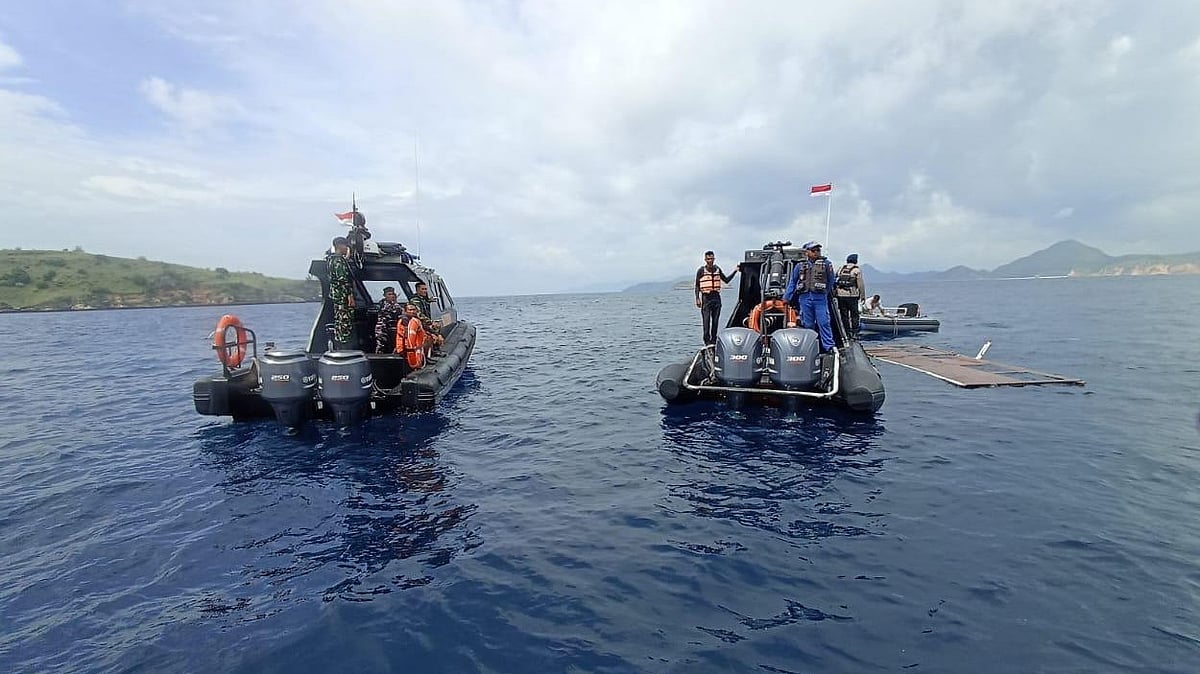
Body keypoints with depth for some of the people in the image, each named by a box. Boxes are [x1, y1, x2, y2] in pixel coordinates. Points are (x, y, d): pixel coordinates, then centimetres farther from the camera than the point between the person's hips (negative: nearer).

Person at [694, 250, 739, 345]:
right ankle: (707, 341, -3)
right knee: (706, 321, -8)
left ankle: (713, 340, 14)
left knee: (716, 321, 6)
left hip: (716, 297, 4)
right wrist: (697, 298, -8)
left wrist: (735, 271, 11)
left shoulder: (717, 269, 11)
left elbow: (726, 280, 20)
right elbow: (697, 286, 0)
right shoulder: (701, 270, -2)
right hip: (706, 298, -4)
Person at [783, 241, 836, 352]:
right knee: (808, 325, 6)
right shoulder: (800, 266, 13)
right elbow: (792, 283, 16)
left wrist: (828, 295, 9)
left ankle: (829, 347, -3)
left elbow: (831, 282, 13)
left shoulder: (826, 264, 10)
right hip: (805, 298, 1)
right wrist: (786, 298, 14)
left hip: (820, 298, -1)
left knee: (824, 323, -6)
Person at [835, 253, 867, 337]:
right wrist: (863, 295, 2)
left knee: (844, 315, 8)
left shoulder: (841, 269, 12)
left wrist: (834, 292, 14)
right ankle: (854, 332, 4)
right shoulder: (857, 269, -1)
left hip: (840, 295, 4)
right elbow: (861, 284, -3)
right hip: (852, 295, -4)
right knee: (854, 315, 5)